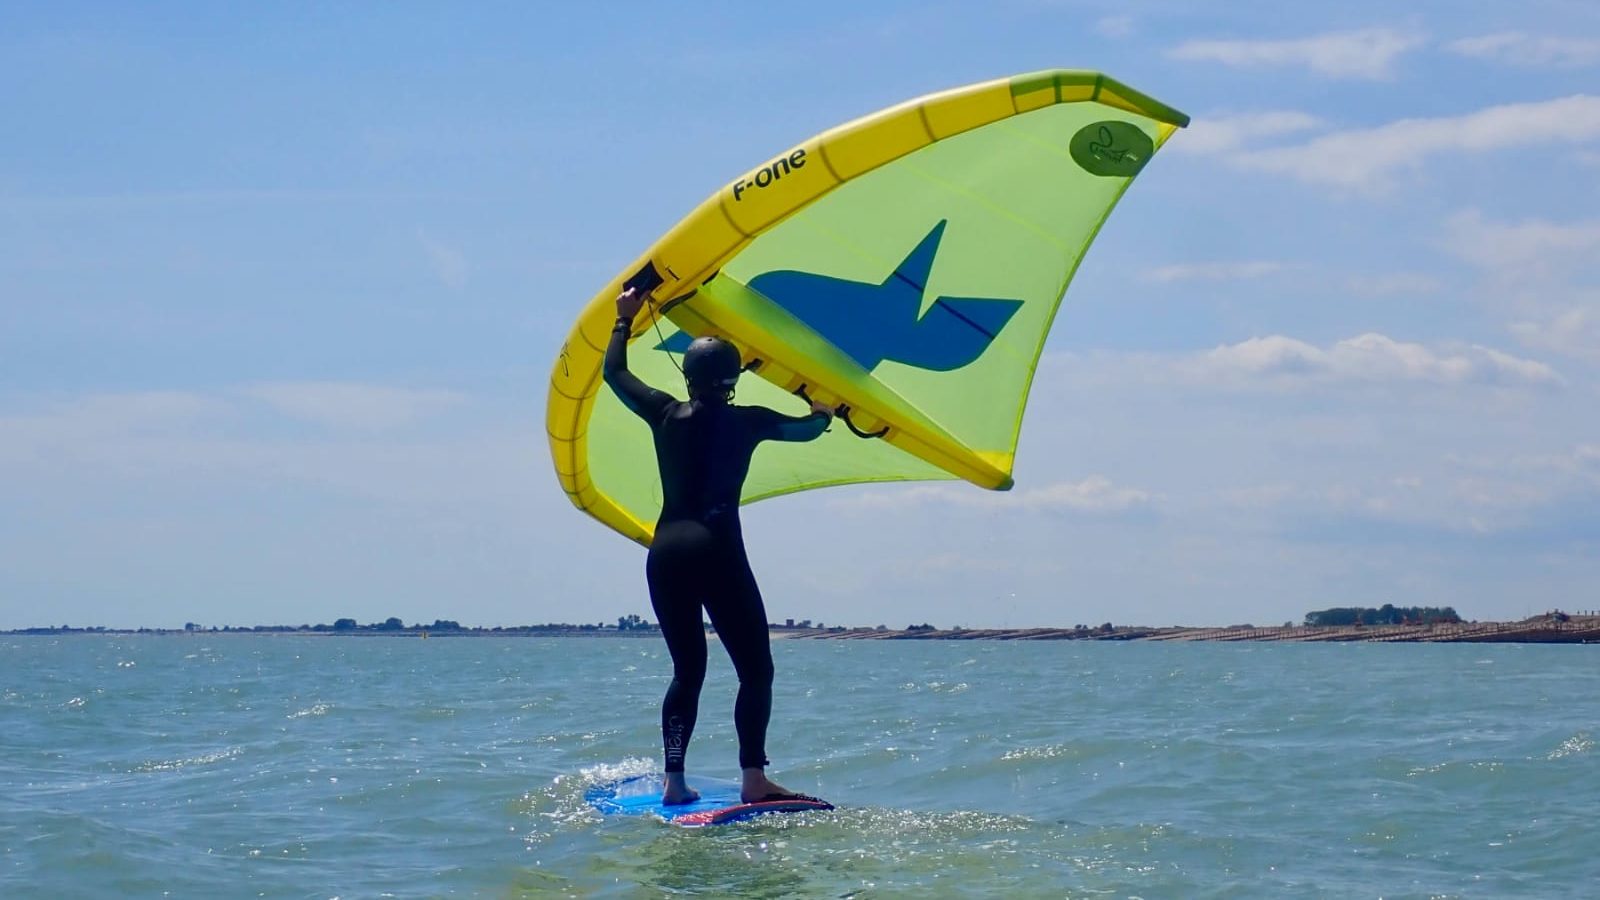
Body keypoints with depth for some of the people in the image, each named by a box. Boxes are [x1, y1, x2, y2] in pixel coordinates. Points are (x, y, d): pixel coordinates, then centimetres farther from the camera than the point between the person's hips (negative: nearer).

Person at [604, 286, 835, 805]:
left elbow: (614, 373, 24)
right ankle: (753, 780, -11)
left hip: (665, 553, 5)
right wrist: (824, 412, 42)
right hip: (716, 551, -4)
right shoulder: (746, 422, 2)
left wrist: (625, 319, 36)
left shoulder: (665, 415, 8)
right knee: (755, 670, 1)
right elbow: (805, 429, 20)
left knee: (688, 670, 14)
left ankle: (674, 782, 6)